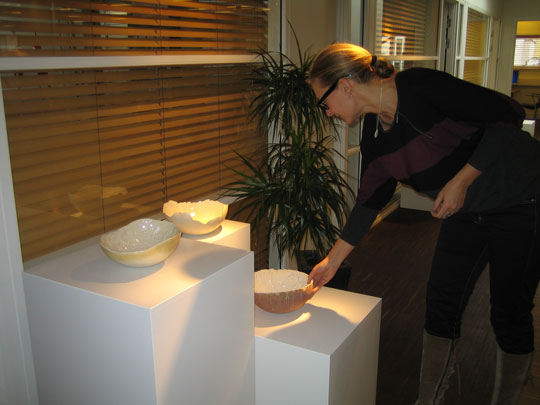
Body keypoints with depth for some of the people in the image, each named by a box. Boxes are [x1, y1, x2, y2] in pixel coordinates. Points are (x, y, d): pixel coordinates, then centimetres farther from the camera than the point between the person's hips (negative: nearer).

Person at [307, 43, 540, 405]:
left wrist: (461, 181, -23)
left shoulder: (420, 87, -24)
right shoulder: (374, 134, -1)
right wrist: (332, 261, 10)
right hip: (467, 213, 7)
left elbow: (507, 115, -22)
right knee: (441, 306, 7)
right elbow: (370, 201, 7)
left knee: (510, 314, 4)